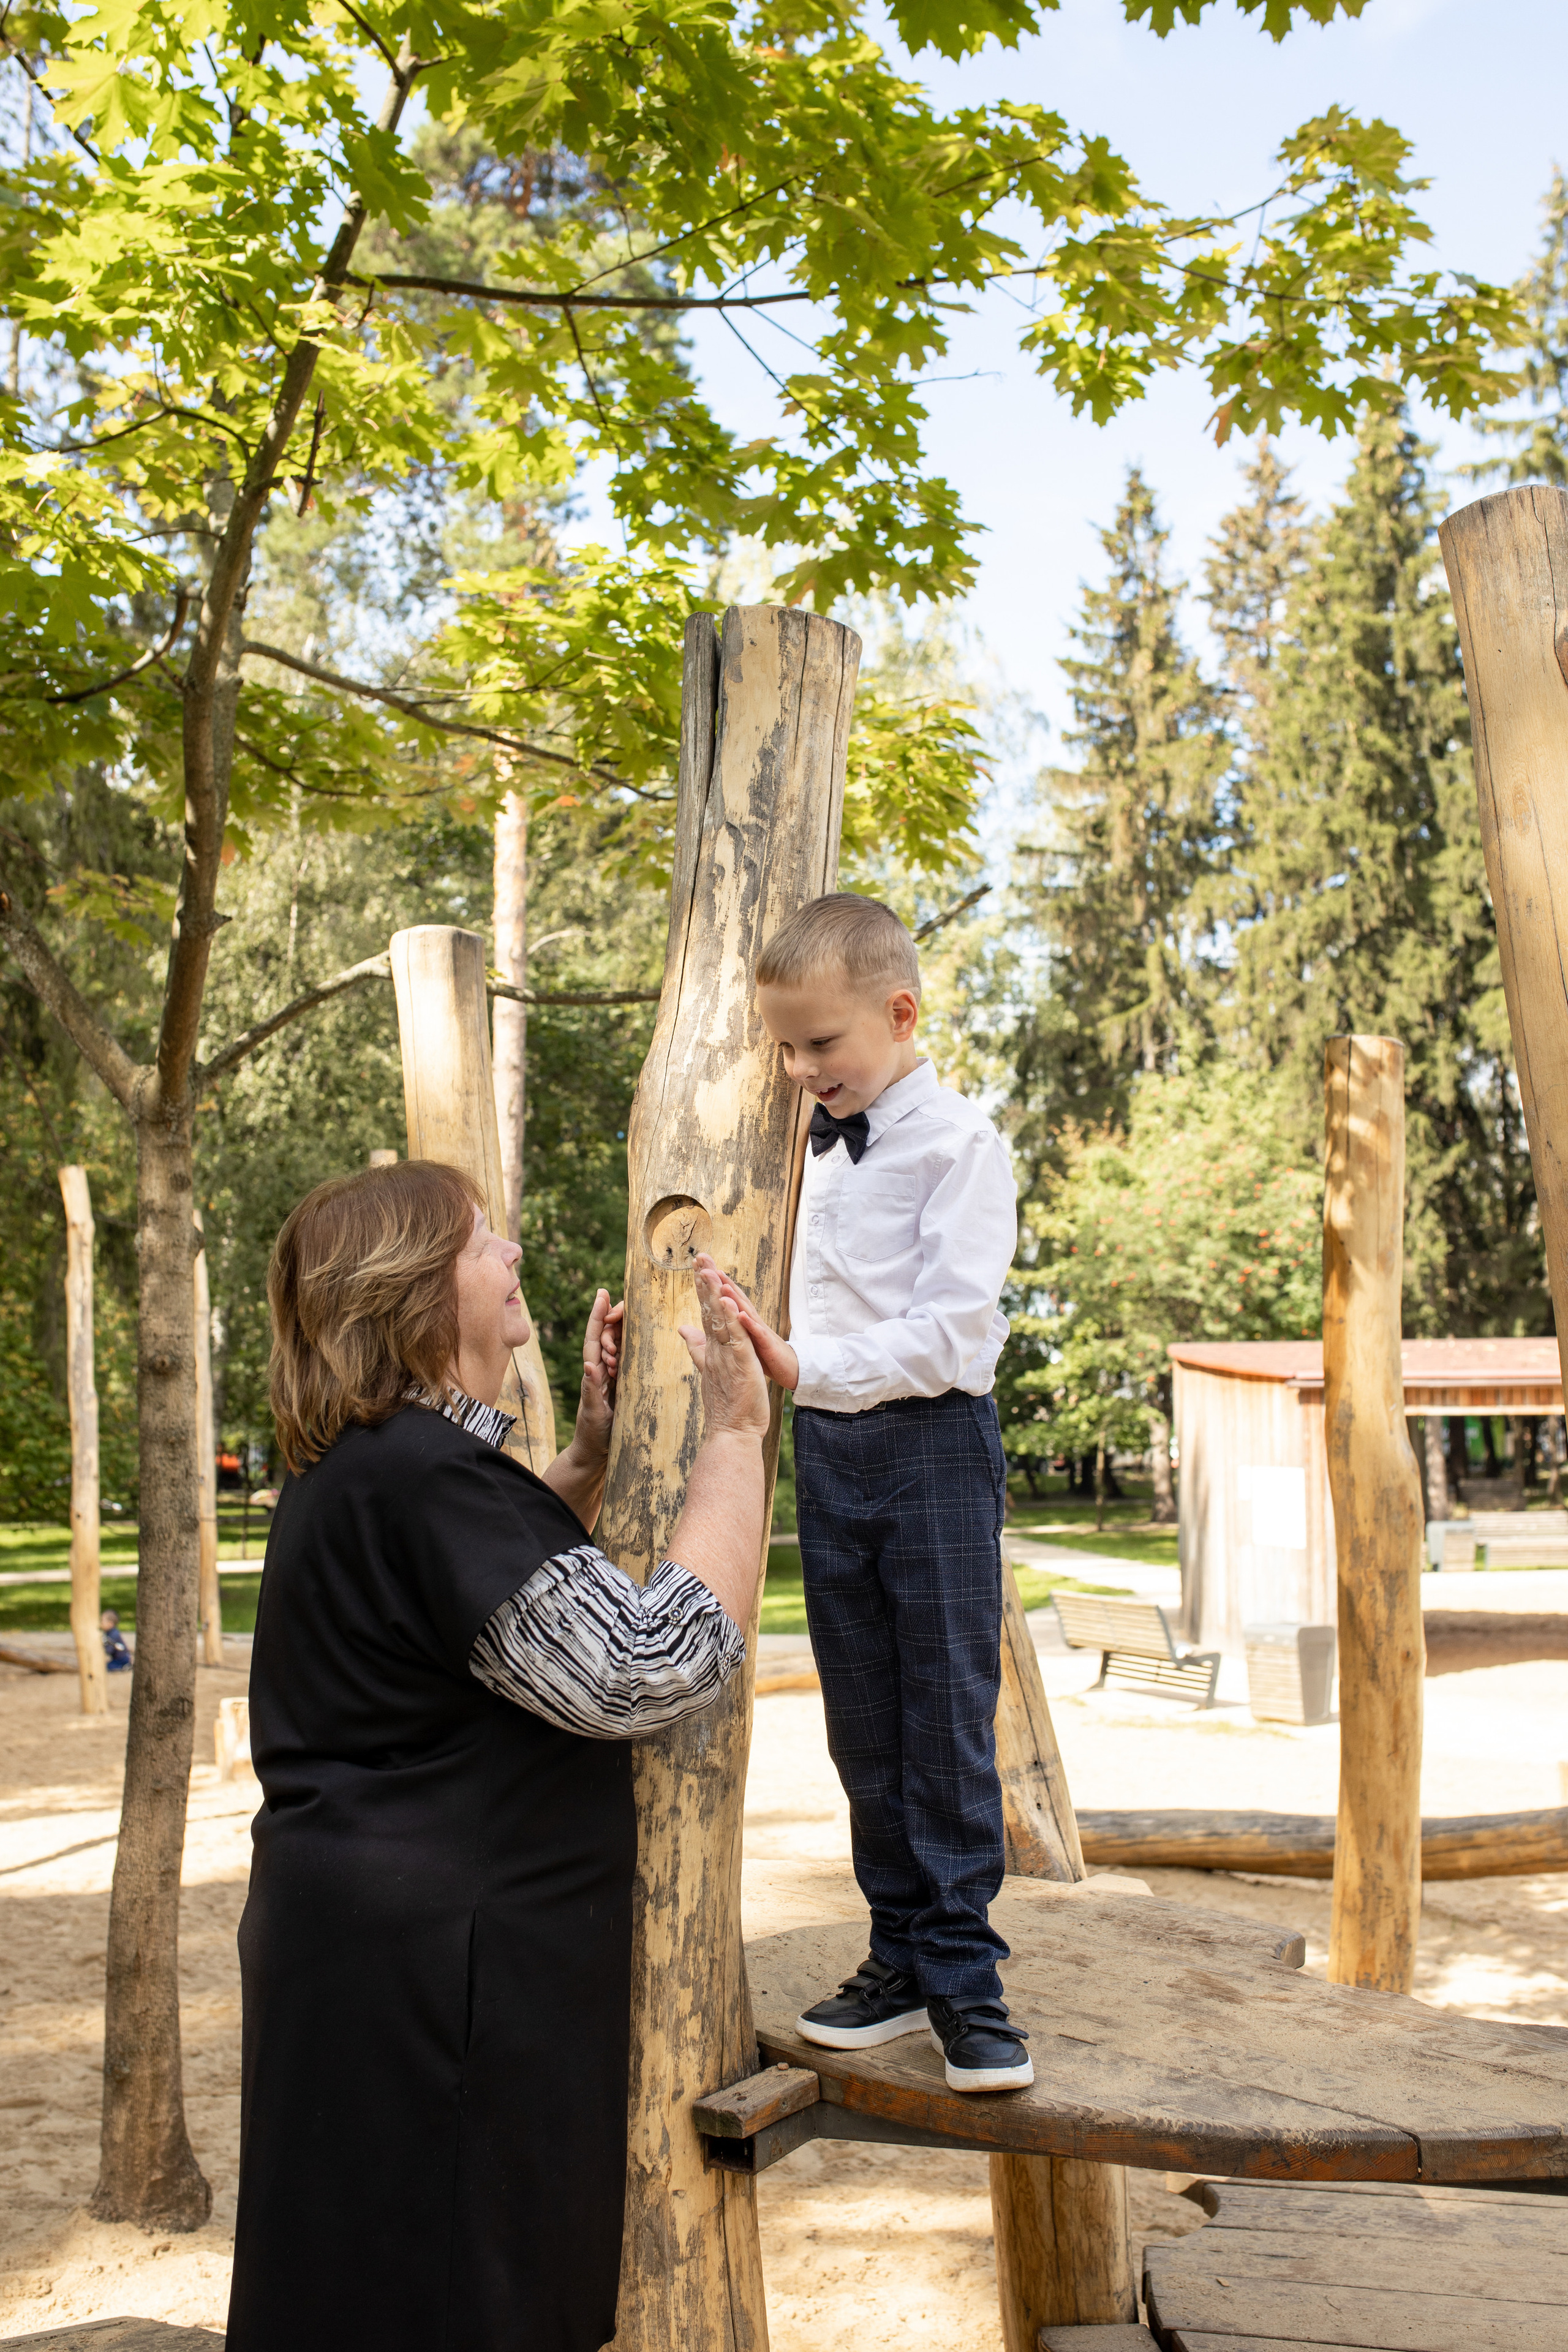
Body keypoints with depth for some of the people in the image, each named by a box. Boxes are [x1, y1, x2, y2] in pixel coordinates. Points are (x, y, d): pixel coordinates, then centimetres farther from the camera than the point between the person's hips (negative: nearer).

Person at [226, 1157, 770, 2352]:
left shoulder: (368, 1466, 11)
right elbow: (650, 1666, -27)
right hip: (428, 1973, -10)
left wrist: (593, 1445, 13)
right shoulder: (419, 1477, -24)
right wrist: (735, 1434, -19)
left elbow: (520, 1580, 27)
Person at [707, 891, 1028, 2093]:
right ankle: (901, 1958, 20)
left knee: (948, 1718, -2)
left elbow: (948, 1329, -19)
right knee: (863, 1722, 10)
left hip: (932, 1442, -6)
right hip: (828, 1448, 7)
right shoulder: (814, 1147, 13)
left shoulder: (960, 1141, -10)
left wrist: (805, 1363, -26)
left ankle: (962, 1979, 8)